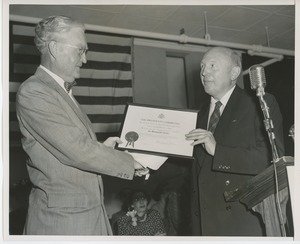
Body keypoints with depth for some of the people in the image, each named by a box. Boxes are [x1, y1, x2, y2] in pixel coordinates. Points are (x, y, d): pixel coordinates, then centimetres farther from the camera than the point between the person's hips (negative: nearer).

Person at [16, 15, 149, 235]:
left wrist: (101, 148, 4)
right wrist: (130, 162, -13)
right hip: (63, 218, -8)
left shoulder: (62, 91, 12)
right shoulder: (33, 92, -17)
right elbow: (77, 151, -22)